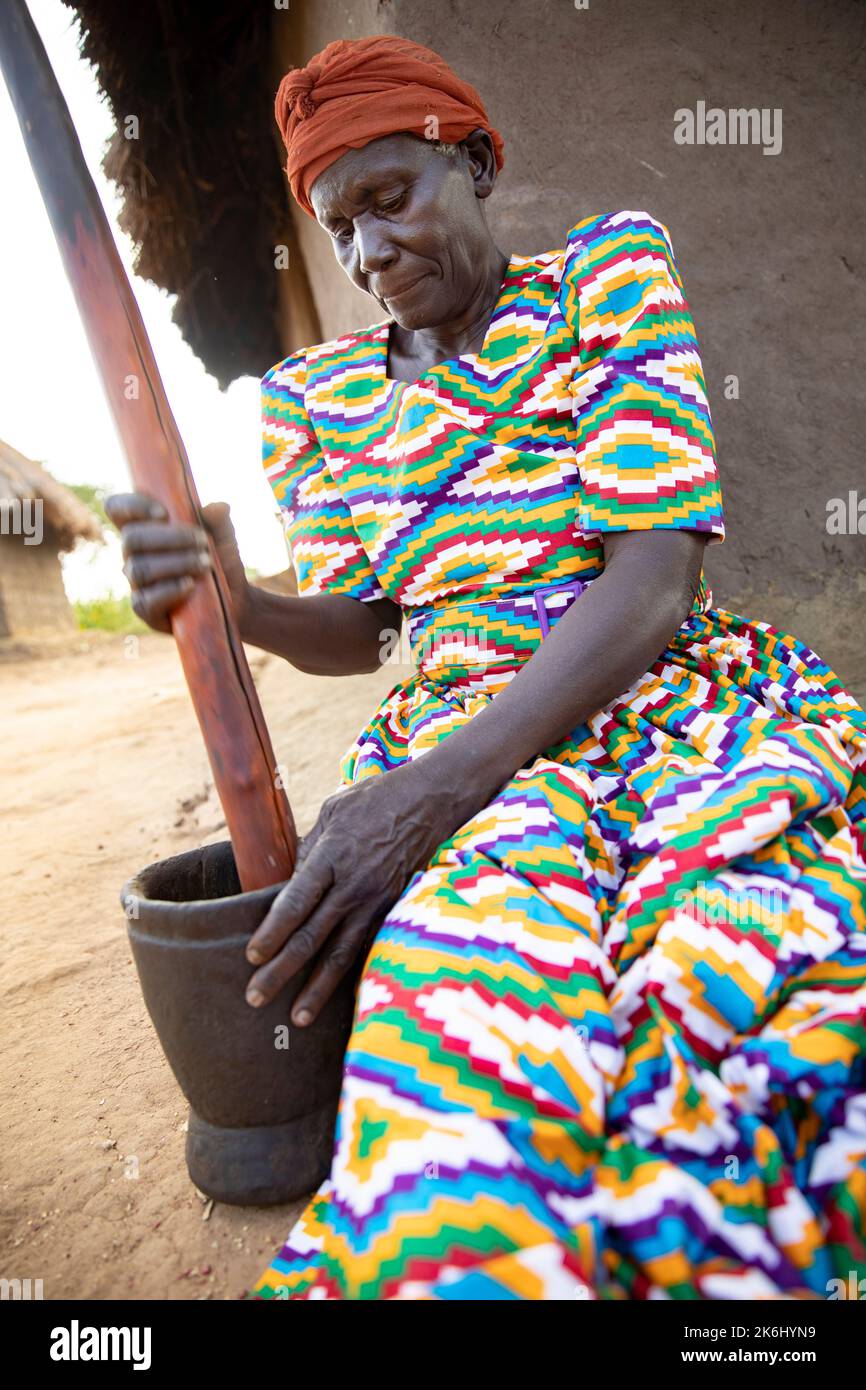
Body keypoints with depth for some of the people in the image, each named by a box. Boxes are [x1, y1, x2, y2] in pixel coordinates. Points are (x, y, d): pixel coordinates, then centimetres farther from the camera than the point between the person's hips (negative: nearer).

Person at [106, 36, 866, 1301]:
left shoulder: (609, 272, 6)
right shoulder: (318, 394, 17)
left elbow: (654, 580, -8)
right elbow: (359, 631, 15)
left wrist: (437, 783, -20)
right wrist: (242, 606, -10)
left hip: (678, 694, -1)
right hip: (457, 735, 2)